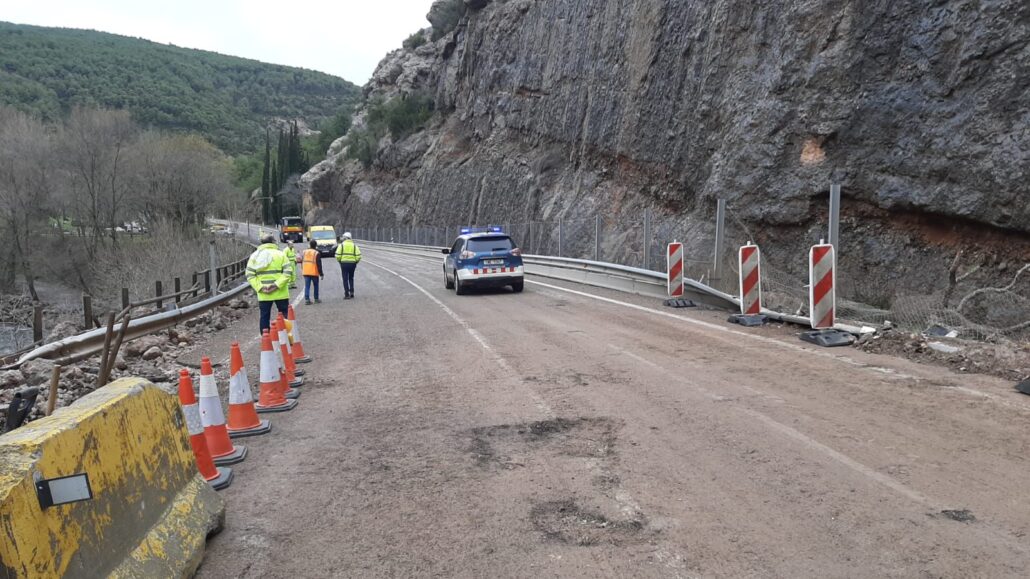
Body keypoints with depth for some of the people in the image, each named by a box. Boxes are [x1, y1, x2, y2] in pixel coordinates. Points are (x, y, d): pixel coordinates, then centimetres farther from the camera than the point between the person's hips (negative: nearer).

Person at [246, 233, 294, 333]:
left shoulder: (254, 256, 6)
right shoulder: (280, 254, -2)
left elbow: (250, 275, -1)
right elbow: (288, 271, -13)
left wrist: (260, 287, -7)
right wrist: (277, 285, -15)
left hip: (263, 295, 2)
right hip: (280, 293, -2)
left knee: (264, 317, 9)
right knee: (285, 316, 8)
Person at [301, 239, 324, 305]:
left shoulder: (305, 252, 8)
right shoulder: (316, 253, -9)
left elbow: (303, 262, 16)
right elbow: (319, 265, -11)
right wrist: (321, 274, -7)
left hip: (306, 272, 4)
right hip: (314, 273, -4)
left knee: (307, 286, 3)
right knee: (316, 286, 12)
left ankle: (307, 299, -7)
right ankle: (316, 299, 18)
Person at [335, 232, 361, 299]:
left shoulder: (342, 245, -2)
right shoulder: (354, 245, 5)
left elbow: (338, 255, -10)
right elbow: (358, 255, -3)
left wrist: (339, 261, 7)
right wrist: (356, 262, 11)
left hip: (344, 263, -2)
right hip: (352, 263, 3)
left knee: (345, 279, 2)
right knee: (351, 278, 20)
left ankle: (347, 294, 0)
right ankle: (351, 292, 15)